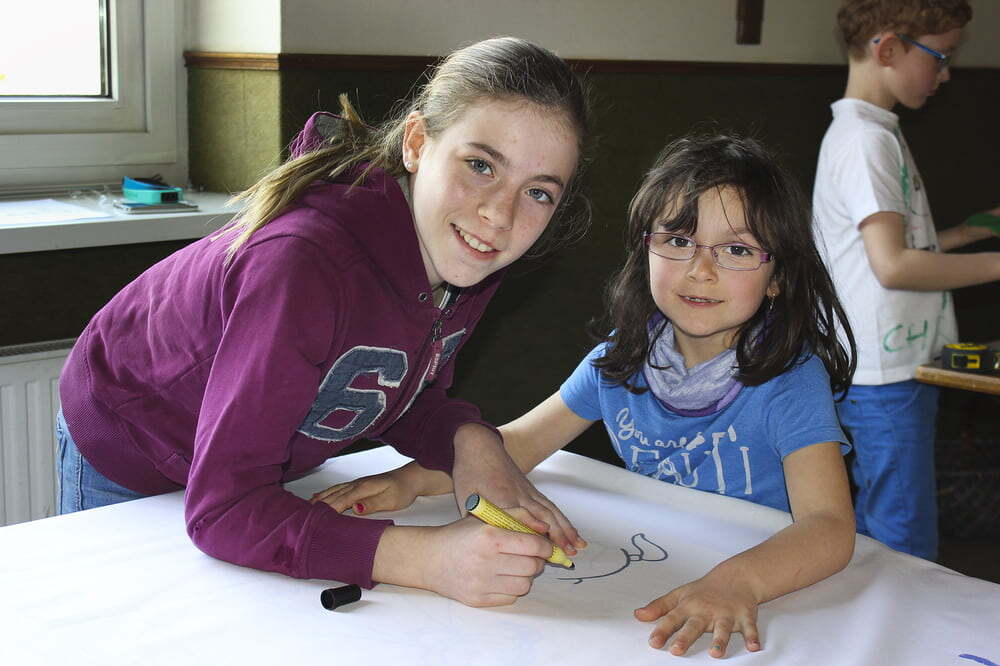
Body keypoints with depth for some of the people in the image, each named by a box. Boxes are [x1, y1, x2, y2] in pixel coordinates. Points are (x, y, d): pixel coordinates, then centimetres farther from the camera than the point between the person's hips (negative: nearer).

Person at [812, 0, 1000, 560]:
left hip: (896, 368, 10)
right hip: (886, 375, -10)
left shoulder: (877, 132, 17)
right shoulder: (865, 140, -15)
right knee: (908, 551, -5)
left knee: (875, 536, 16)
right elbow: (893, 266, -23)